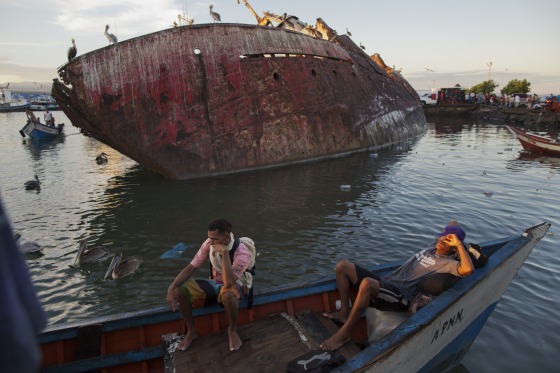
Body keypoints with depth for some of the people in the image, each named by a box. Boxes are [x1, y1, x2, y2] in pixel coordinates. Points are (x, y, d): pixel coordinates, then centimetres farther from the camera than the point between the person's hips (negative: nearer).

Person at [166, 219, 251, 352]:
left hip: (235, 287, -5)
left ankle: (232, 330, -11)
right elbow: (191, 267, -8)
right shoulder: (209, 244, -12)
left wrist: (224, 252, -39)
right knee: (180, 289, -19)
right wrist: (171, 288, -21)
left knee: (228, 293, -43)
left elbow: (229, 283, -39)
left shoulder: (241, 252, -27)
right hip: (214, 283, 5)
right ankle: (191, 331, 3)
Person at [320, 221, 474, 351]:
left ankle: (343, 334, -26)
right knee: (342, 266, -2)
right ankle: (345, 313, 7)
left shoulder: (448, 263, -2)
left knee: (367, 283, -41)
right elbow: (453, 223, 36)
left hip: (401, 297, -9)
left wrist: (459, 244, -17)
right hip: (384, 282, 9)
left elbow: (468, 269, -26)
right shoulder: (434, 246, 20)